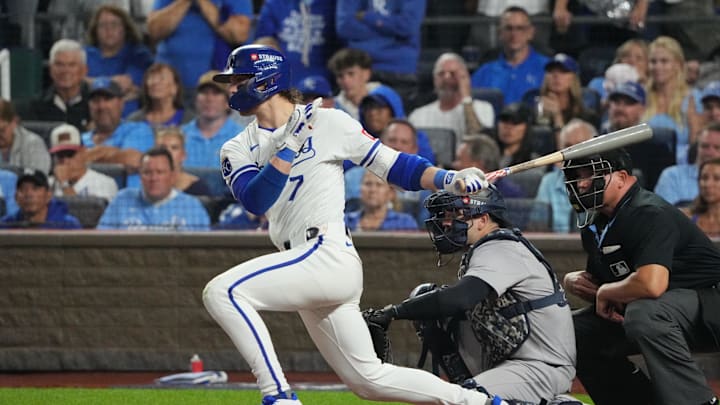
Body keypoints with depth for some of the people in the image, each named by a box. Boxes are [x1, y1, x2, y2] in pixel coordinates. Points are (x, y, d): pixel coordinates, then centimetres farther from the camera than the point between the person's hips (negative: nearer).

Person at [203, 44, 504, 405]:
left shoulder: (327, 122, 1)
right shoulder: (237, 150, 15)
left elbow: (392, 165, 3)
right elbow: (255, 201, -3)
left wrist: (448, 179, -11)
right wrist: (286, 147, -12)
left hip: (329, 254, -7)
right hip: (306, 270, 7)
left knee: (223, 292, -23)